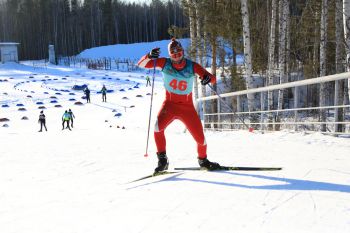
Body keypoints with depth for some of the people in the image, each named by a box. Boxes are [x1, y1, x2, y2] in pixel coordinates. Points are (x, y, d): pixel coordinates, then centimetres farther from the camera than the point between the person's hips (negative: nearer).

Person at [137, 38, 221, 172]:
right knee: (158, 126, -29)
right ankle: (162, 160, -13)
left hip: (187, 107, 1)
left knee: (200, 137, -1)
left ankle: (203, 160, 30)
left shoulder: (192, 66, -7)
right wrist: (149, 56, -30)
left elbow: (212, 79, -10)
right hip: (169, 104, 0)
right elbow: (141, 64, -8)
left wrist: (208, 78, -35)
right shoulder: (164, 63, -6)